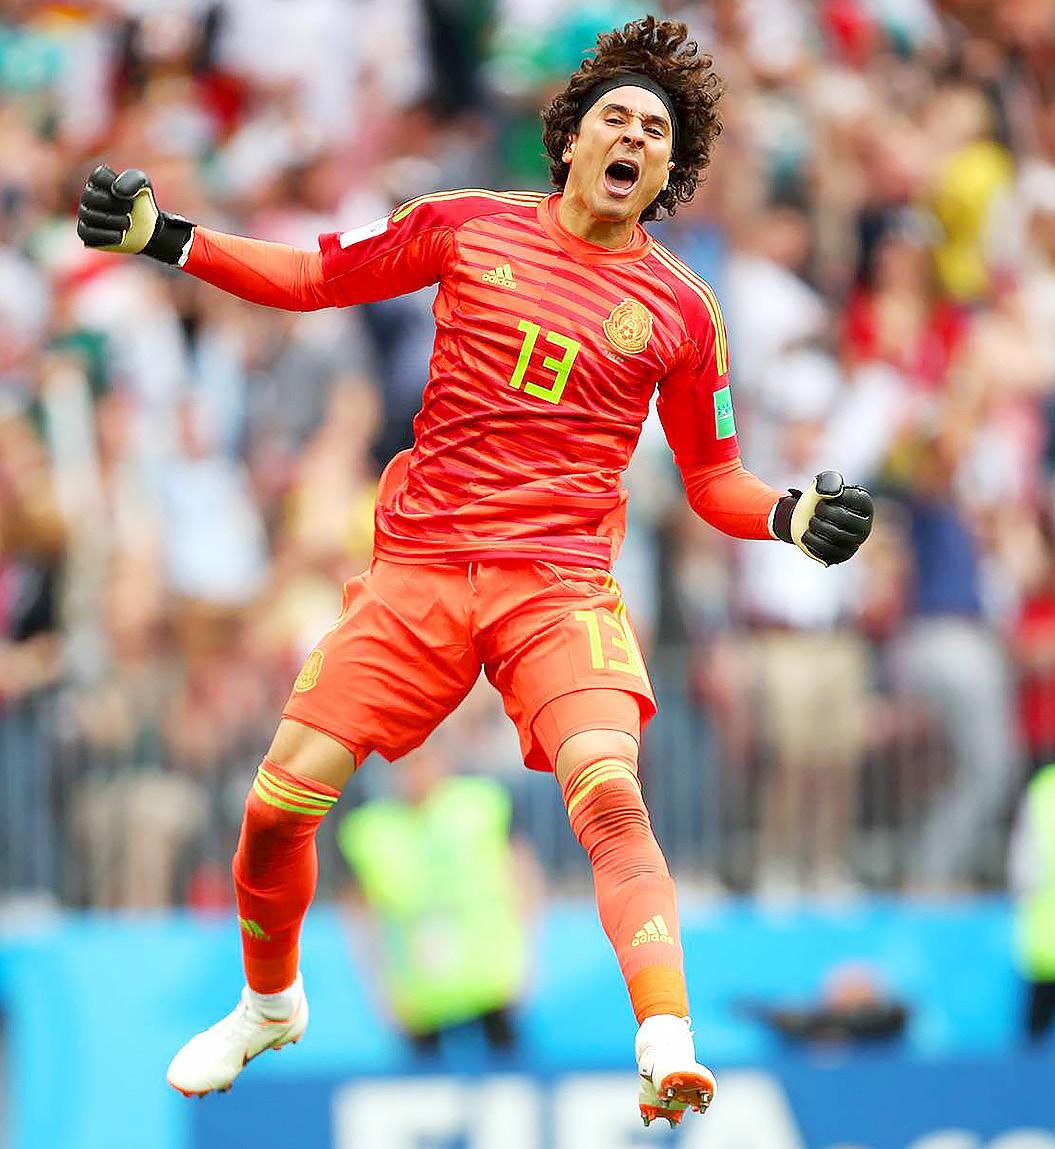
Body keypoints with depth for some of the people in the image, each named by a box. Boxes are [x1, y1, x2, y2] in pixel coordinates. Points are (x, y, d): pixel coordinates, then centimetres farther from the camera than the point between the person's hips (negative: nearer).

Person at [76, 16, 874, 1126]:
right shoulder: (469, 227, 7)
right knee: (280, 802, -4)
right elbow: (312, 277, 17)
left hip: (562, 586, -1)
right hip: (416, 567, 1)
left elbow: (713, 481, 16)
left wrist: (793, 518, -4)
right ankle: (269, 1004, 25)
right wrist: (162, 237, 8)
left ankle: (668, 1055, -38)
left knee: (608, 794, -28)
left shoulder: (679, 309, 7)